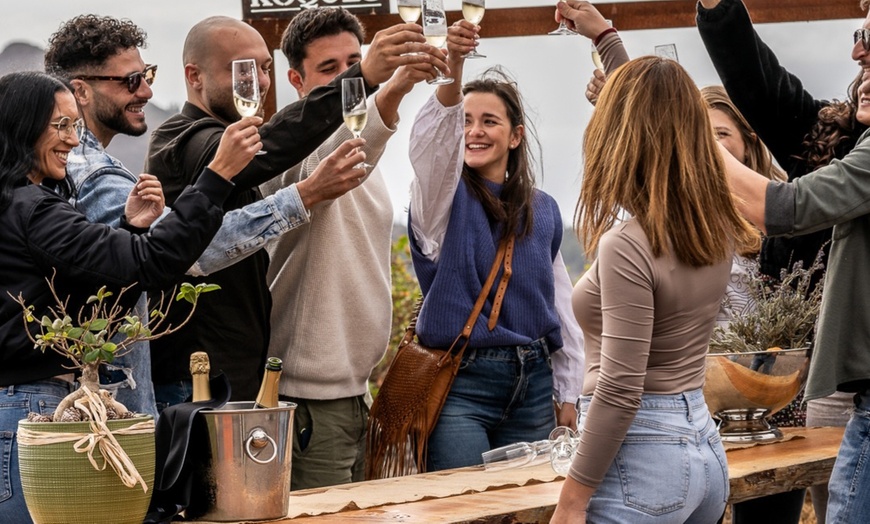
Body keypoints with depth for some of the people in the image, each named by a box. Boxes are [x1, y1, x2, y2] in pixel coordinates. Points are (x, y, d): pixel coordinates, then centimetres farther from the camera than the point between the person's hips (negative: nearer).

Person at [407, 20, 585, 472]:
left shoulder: (543, 211, 12)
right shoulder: (444, 196, -1)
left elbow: (561, 304, 15)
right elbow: (430, 143, -24)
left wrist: (568, 395, 13)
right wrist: (451, 75, -43)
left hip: (532, 383, 4)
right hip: (462, 381, -4)